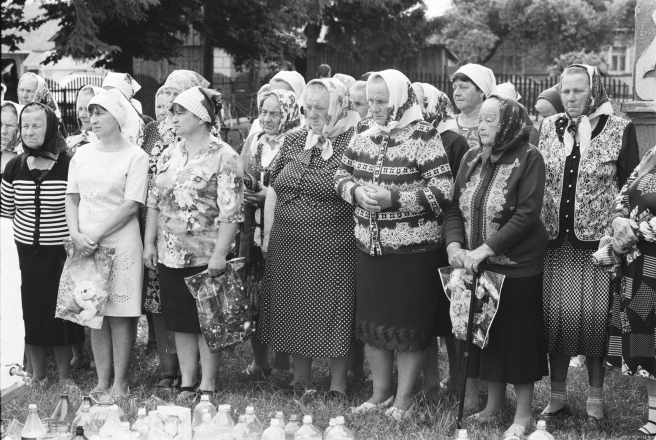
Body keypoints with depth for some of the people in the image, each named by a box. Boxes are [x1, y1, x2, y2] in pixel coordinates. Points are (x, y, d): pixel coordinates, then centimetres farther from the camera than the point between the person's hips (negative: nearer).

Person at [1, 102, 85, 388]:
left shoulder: (69, 165, -10)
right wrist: (25, 231, 5)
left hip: (61, 252, -3)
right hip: (27, 252, 3)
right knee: (32, 311, 9)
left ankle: (65, 376, 19)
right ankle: (36, 374, 24)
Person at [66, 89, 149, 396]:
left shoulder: (135, 156, -4)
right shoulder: (82, 155, 11)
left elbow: (131, 205, -11)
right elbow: (72, 198, 11)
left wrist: (95, 236, -15)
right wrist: (76, 234, -6)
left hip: (119, 243, -5)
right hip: (85, 245, 5)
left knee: (120, 315, -2)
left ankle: (120, 383, 7)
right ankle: (102, 381, 15)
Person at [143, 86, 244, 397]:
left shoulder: (224, 157, -9)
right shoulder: (169, 155, 10)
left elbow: (231, 211, -14)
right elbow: (154, 202, 15)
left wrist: (220, 254, -18)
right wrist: (149, 243, 8)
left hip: (206, 257, -6)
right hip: (170, 255, 6)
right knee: (180, 322, 11)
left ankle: (208, 386, 14)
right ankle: (187, 383, 21)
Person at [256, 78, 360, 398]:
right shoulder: (294, 140, 9)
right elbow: (273, 189, 13)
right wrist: (268, 233, 10)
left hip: (334, 250, -5)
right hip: (288, 246, 5)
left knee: (334, 316, 3)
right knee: (294, 313, 12)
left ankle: (337, 385, 17)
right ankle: (301, 380, 28)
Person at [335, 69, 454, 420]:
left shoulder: (423, 136, -11)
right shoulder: (364, 132, 7)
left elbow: (443, 190, -15)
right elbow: (342, 173, 14)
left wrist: (394, 199, -22)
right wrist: (355, 191, -9)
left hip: (412, 248, -6)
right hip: (368, 246, 6)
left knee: (409, 324, 4)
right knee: (370, 321, 12)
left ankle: (404, 398, 18)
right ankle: (380, 392, 28)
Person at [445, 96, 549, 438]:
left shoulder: (528, 159, -10)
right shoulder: (471, 159, 8)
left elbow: (526, 214, -18)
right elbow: (455, 208, 5)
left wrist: (484, 249, -22)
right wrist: (454, 245, -13)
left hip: (518, 267, -5)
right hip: (478, 267, 6)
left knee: (518, 335, 2)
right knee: (486, 333, 13)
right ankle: (494, 403, 29)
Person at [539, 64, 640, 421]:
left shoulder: (619, 130, -2)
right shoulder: (547, 128, 8)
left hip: (597, 240, -3)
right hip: (554, 240, 3)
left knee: (595, 316, 2)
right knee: (555, 315, 5)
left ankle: (595, 398, 17)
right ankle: (557, 396, 18)